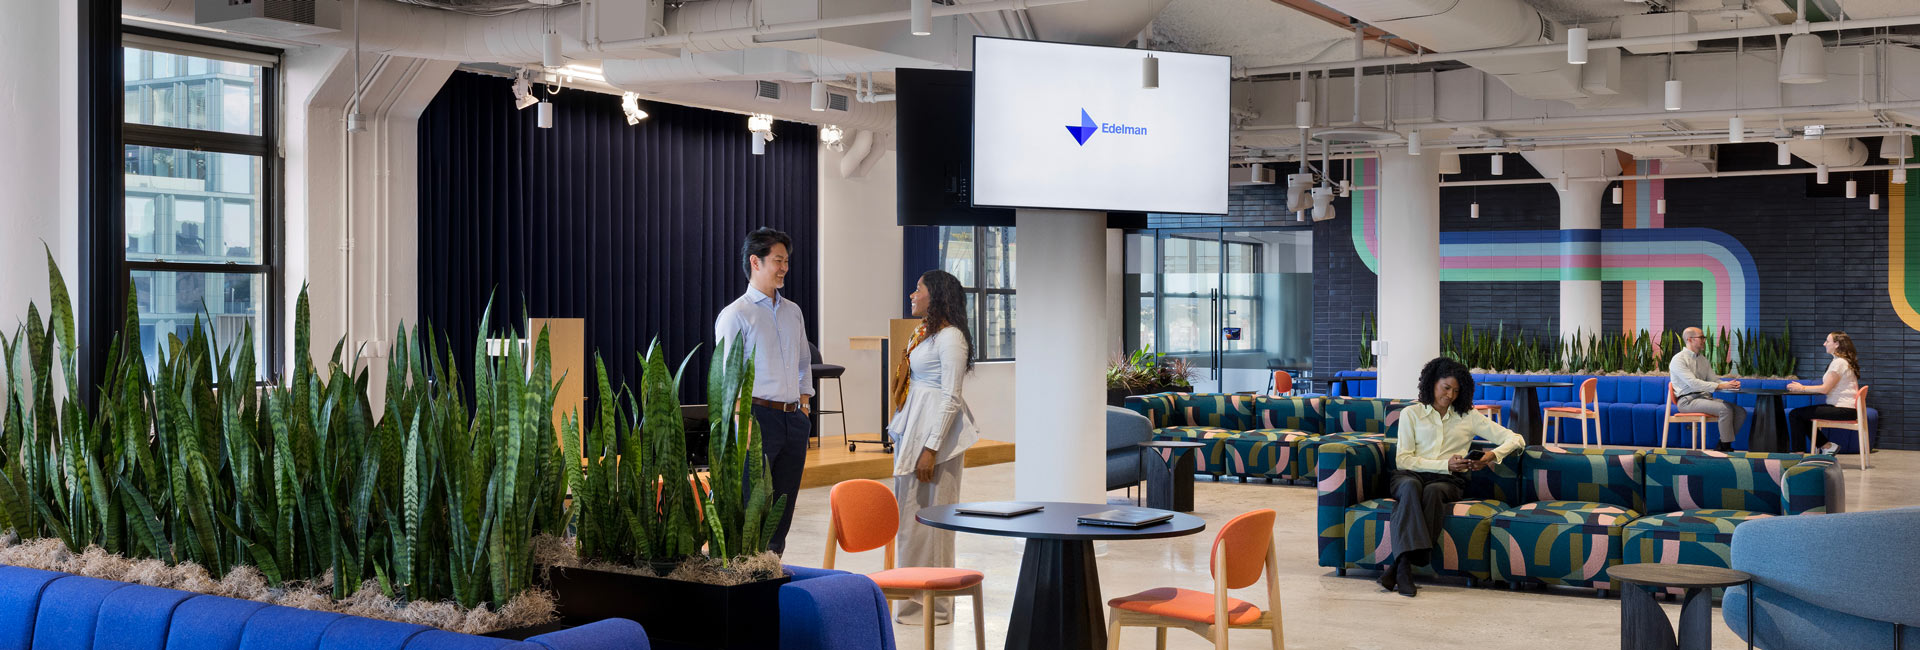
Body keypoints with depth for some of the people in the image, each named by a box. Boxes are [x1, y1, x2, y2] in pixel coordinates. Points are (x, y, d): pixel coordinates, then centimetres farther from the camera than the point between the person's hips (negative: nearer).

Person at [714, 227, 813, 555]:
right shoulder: (735, 315, -3)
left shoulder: (793, 312, 17)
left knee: (783, 508, 8)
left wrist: (804, 404, 15)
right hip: (758, 417, -6)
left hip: (793, 418, 6)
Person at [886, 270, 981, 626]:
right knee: (909, 514, 12)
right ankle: (913, 599, 21)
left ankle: (932, 606, 5)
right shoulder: (924, 334, 14)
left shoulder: (950, 337, -14)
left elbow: (950, 397, -18)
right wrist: (906, 437, 16)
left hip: (935, 432, -9)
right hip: (912, 429, 9)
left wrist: (931, 448, -21)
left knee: (927, 517, -4)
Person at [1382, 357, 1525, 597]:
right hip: (1410, 475, 0)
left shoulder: (1469, 417, 19)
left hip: (1448, 481, 1)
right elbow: (1402, 460, 3)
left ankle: (1402, 563, -45)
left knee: (1433, 491, -37)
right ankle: (1404, 566, -52)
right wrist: (1445, 464, -9)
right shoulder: (1411, 414, 15)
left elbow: (1515, 440, 15)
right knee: (1411, 487, -38)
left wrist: (1492, 456, -6)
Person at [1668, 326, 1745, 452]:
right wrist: (1720, 386, -26)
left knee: (1740, 411, -9)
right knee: (1725, 409, -28)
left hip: (1705, 397, 8)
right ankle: (1726, 446, -16)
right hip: (1687, 400, -8)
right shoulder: (1679, 359, -9)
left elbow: (1714, 379, 15)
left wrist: (1730, 384, -7)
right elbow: (1693, 383, -20)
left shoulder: (1703, 359, 19)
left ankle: (1722, 446, -3)